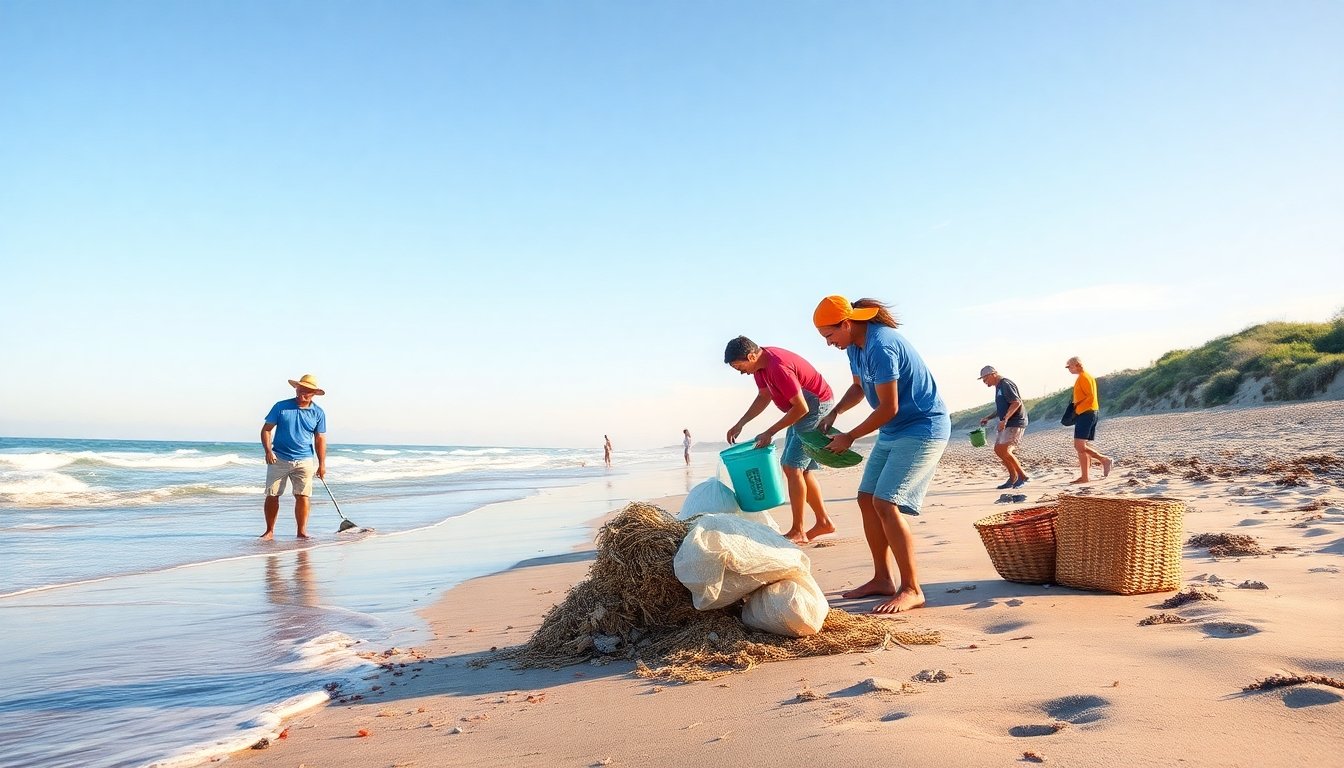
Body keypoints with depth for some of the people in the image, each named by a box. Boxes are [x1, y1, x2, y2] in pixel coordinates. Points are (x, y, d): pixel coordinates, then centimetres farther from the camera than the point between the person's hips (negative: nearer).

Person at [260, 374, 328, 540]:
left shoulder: (318, 413, 3)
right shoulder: (281, 407, -1)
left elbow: (320, 439, 7)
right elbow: (266, 429, 1)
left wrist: (322, 464, 3)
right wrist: (268, 451, -13)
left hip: (304, 461, 0)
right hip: (278, 459, 0)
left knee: (302, 496, -5)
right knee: (272, 496, 4)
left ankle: (302, 531, 5)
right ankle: (270, 531, 16)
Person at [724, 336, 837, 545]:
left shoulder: (778, 367, -30)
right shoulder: (760, 364, 0)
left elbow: (802, 408, -27)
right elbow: (764, 397, 15)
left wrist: (769, 433, -21)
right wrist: (740, 424, 6)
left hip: (817, 407, -10)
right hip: (804, 408, 10)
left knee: (793, 467, -12)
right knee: (800, 469, 11)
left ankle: (797, 532, -9)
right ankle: (823, 522, 19)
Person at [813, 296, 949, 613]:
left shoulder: (880, 346, -25)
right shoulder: (855, 346, 5)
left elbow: (888, 408, -23)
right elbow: (858, 388, 21)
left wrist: (849, 437, -12)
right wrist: (834, 413, 3)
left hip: (923, 429, -10)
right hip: (894, 432, 10)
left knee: (886, 504, -17)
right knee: (867, 500, 8)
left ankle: (911, 590, -9)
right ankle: (882, 579, 17)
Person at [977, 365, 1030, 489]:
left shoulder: (1006, 384, -13)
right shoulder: (999, 387, 18)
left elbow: (1016, 402, -24)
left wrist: (1004, 420, -28)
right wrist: (988, 418, 20)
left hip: (1015, 423, -11)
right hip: (1007, 424, 11)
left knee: (1004, 451, -16)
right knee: (998, 449, 8)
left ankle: (1023, 476, -6)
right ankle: (1013, 478, 15)